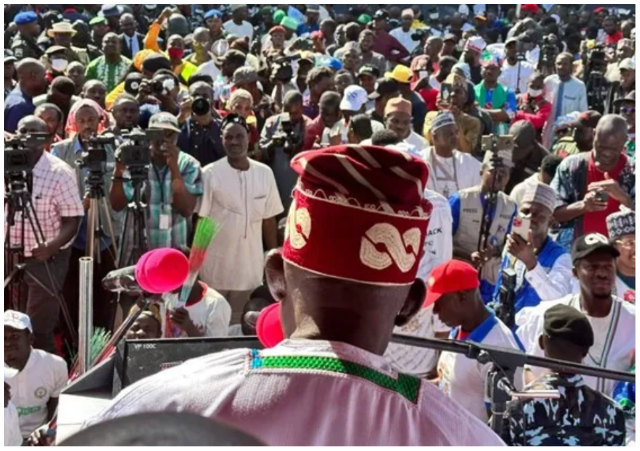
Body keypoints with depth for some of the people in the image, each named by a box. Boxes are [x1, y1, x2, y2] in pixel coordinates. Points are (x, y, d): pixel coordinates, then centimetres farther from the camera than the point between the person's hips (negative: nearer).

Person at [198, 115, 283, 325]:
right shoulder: (210, 174, -8)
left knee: (239, 323, 14)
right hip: (216, 265, -2)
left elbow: (269, 220, 8)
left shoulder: (265, 173, 2)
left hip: (250, 265, 3)